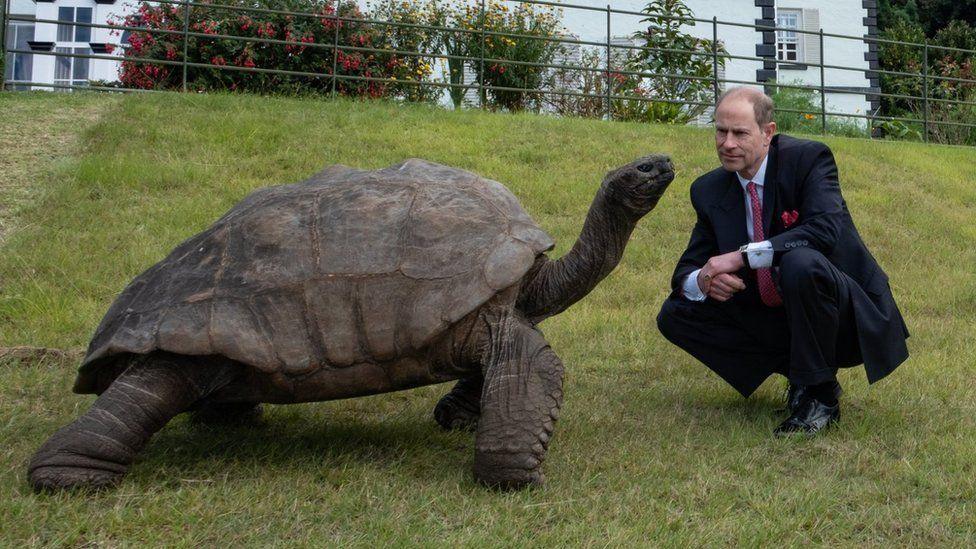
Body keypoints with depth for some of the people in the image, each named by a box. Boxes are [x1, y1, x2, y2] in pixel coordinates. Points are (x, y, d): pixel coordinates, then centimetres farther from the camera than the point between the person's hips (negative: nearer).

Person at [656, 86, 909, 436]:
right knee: (674, 314, -7)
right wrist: (702, 281, -23)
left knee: (801, 262, -37)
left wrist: (742, 256, -32)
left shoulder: (808, 158, -12)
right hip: (775, 320, 6)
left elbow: (826, 230, -29)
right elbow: (686, 269, 3)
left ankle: (819, 394, -16)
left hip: (849, 317, -6)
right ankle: (797, 372, 2)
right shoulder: (709, 190, 3)